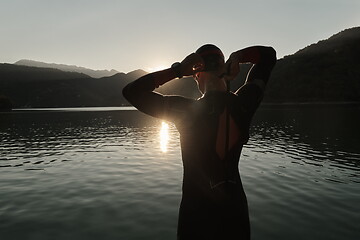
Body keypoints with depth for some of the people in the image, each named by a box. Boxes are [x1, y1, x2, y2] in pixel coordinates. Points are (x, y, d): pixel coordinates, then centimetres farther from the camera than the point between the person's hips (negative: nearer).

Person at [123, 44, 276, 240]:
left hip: (196, 210, -2)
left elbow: (131, 92, -12)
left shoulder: (185, 109, -21)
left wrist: (177, 70, -17)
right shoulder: (243, 103, -10)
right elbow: (269, 54, 6)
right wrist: (236, 57, -10)